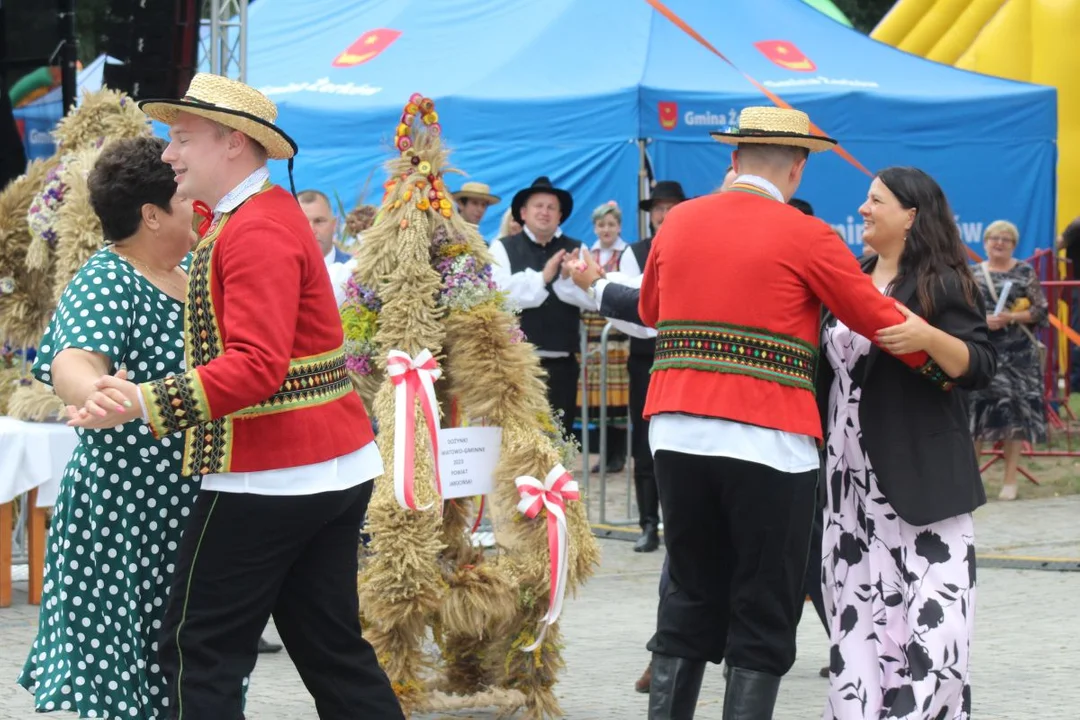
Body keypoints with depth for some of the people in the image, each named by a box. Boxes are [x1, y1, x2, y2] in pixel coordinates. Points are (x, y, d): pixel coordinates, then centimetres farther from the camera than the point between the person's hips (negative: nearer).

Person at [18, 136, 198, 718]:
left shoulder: (193, 272, 7)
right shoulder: (105, 284, -16)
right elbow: (73, 362, -36)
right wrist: (91, 392, -57)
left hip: (188, 503, 8)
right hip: (125, 505, -8)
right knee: (121, 669, -2)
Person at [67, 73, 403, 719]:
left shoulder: (256, 231, -17)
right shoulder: (272, 213, 16)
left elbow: (256, 367, -27)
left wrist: (145, 404, -32)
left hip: (270, 480, -10)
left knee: (199, 655, -4)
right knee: (333, 651, 12)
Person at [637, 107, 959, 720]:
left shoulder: (679, 222, 10)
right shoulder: (806, 237, -4)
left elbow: (650, 310, 25)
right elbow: (879, 319, 1)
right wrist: (940, 365, 17)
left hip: (676, 433, 5)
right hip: (768, 440, -5)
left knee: (692, 600, 14)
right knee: (765, 615, 4)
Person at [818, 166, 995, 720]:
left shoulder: (943, 283, -3)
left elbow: (980, 367, -11)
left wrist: (928, 337, -27)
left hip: (921, 480, -7)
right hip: (850, 481, 7)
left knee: (929, 618, -12)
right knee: (857, 613, 6)